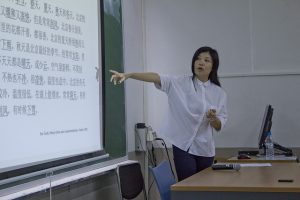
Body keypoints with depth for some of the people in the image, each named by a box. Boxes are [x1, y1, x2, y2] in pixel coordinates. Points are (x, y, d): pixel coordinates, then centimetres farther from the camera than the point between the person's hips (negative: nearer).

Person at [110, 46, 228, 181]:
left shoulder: (219, 93, 3)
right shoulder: (180, 83, -3)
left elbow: (219, 126, 3)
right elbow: (156, 78, -20)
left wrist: (213, 119, -21)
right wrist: (128, 75, -34)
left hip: (205, 149, 3)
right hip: (183, 147, -3)